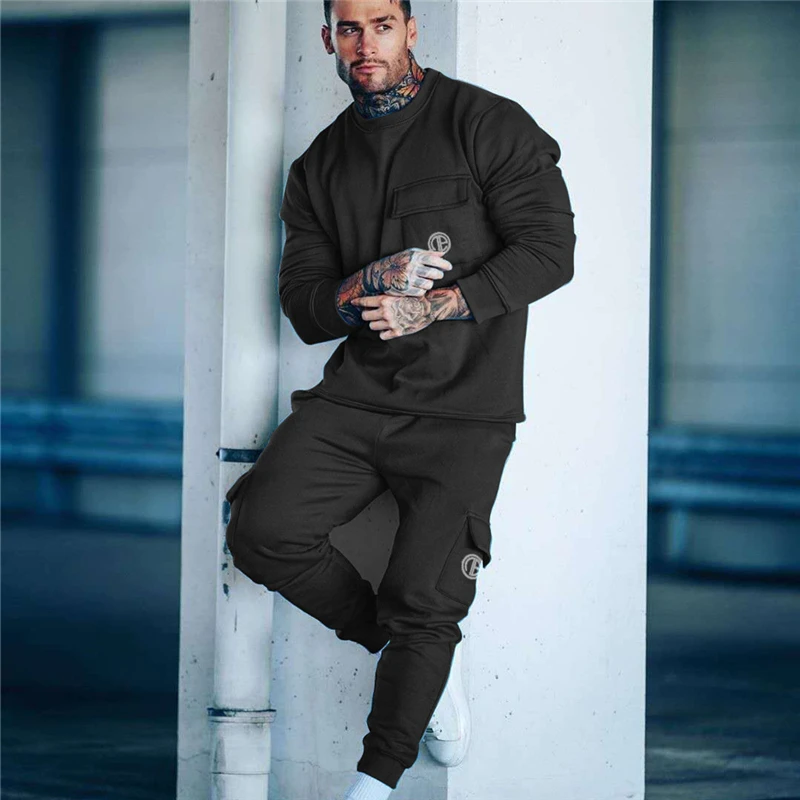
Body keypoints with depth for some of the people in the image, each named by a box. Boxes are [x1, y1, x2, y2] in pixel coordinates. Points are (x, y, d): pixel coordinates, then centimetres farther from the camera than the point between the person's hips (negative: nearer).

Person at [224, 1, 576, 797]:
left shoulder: (486, 125, -1)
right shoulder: (319, 166, 13)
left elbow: (549, 248, -8)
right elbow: (302, 302, 8)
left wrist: (441, 305, -18)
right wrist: (360, 290, -15)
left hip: (463, 403, -4)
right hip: (358, 393, 4)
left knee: (424, 602, -13)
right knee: (261, 531, -15)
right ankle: (396, 644, 7)